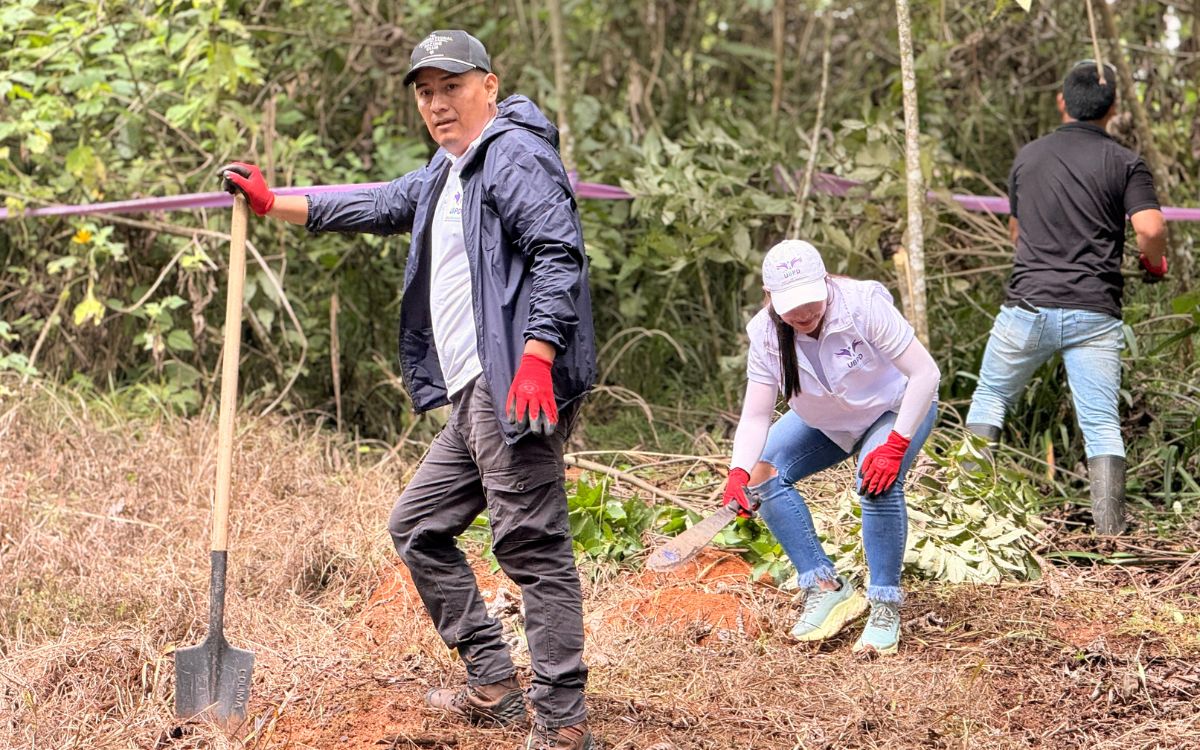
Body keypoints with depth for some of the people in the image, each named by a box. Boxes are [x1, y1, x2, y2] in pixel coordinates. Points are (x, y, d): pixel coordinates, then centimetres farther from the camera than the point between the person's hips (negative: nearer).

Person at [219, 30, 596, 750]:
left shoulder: (514, 155, -8)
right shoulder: (447, 172, 24)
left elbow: (558, 255, -19)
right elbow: (382, 206, 36)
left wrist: (536, 356, -29)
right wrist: (272, 203, 33)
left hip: (517, 390, -12)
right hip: (475, 396, 12)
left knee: (533, 545, -13)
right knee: (418, 524, 17)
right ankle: (495, 684, 18)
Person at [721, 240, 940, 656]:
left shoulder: (864, 305, -34)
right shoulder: (766, 335, -22)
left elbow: (925, 373, -32)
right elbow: (756, 416, -21)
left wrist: (894, 446, -38)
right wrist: (739, 472, -40)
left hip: (896, 409, -5)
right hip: (824, 423, 5)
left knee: (879, 481, -33)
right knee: (763, 475, -16)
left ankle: (885, 607, -19)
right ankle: (825, 587, -10)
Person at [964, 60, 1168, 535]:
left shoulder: (1027, 158, 11)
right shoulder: (1125, 164, 0)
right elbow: (1151, 229, -15)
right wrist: (1155, 264, 6)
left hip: (1028, 304, 2)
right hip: (1094, 312, -2)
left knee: (991, 395, 20)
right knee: (1101, 421, 0)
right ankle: (1110, 524, -9)